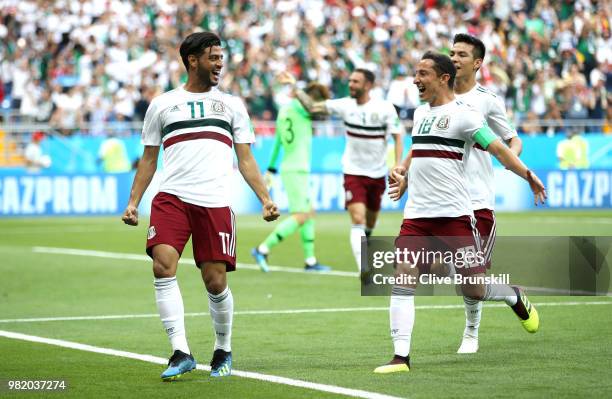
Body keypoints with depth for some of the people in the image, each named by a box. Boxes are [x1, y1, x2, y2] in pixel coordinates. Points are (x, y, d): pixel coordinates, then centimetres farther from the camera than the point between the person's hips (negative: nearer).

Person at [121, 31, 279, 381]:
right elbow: (149, 159, 18)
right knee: (163, 264, -20)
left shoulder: (232, 104, 17)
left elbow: (246, 159, 15)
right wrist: (133, 202, 7)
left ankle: (223, 351, 19)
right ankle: (181, 353, -19)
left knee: (216, 281, -3)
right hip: (172, 197, 0)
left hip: (215, 202, 0)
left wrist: (266, 199, 2)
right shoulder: (163, 104, 15)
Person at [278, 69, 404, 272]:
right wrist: (295, 87, -2)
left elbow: (398, 137, -8)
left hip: (377, 175, 0)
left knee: (370, 224, 12)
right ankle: (364, 271, -21)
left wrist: (397, 165, -19)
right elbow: (313, 107, 4)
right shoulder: (345, 105, -3)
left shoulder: (385, 108, -10)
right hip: (353, 173, 0)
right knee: (358, 220, -15)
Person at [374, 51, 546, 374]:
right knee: (403, 277, -11)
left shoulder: (462, 114, -7)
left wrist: (528, 175, -20)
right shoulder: (420, 113, 15)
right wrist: (404, 179, 47)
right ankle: (401, 356, -11)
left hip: (454, 214, -6)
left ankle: (515, 297, 32)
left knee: (473, 289, -2)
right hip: (417, 215, 6)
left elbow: (498, 149, -11)